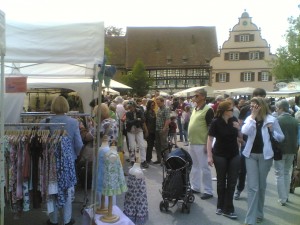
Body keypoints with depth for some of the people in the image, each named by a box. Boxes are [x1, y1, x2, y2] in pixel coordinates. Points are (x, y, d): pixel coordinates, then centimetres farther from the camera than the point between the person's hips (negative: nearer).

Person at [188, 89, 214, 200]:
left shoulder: (208, 110, -13)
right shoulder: (195, 109, 13)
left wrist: (207, 144, -18)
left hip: (201, 144, -9)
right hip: (192, 143, 9)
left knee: (204, 167, -1)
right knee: (194, 166, 16)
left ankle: (208, 191, 9)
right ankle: (195, 187, 28)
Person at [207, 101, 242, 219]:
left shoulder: (234, 120, -5)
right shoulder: (216, 122, -16)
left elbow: (240, 136, 4)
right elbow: (210, 139, -13)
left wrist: (238, 128, -16)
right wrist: (209, 156, -18)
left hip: (234, 155, 4)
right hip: (220, 155, -3)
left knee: (232, 182, 5)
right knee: (221, 181, 10)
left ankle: (227, 209, 14)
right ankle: (221, 206, 27)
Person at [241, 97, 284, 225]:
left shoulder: (271, 120, -5)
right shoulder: (249, 119, 2)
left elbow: (281, 137, 2)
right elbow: (245, 131, -18)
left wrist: (272, 131, -17)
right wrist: (253, 117, -18)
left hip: (265, 155, -1)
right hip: (250, 155, 1)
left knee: (261, 186, 13)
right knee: (252, 187, -2)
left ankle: (259, 213, 31)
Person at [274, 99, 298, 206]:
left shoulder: (278, 120, -15)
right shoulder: (295, 121, 2)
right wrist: (295, 149, 17)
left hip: (280, 150, -5)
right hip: (291, 150, 6)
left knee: (280, 175, 3)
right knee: (287, 173, 19)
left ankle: (282, 199, 6)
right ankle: (286, 196, 26)